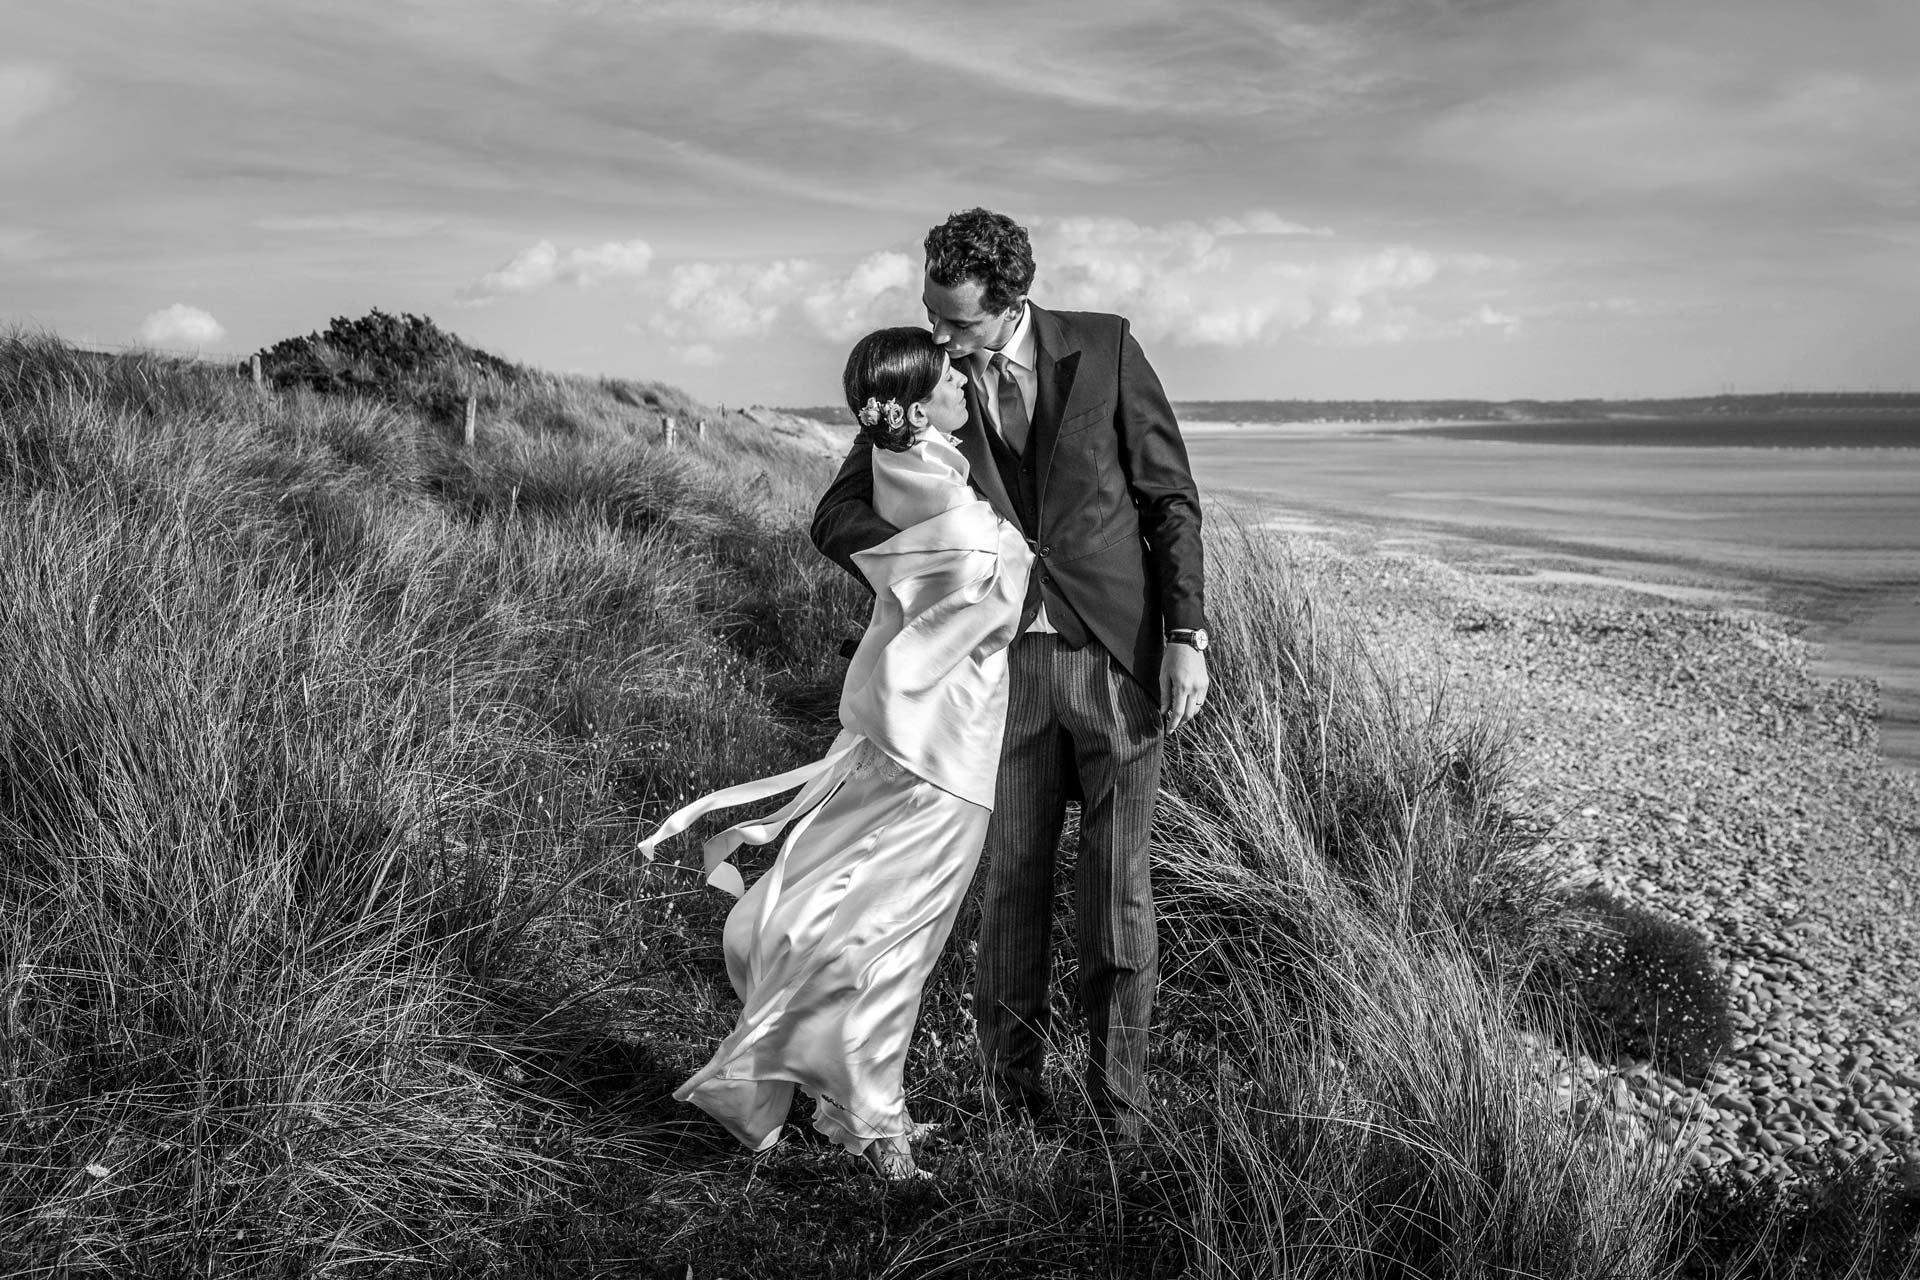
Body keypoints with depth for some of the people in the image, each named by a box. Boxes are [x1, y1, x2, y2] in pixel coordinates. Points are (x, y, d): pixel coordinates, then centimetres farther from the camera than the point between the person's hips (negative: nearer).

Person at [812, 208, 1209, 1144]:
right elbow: (837, 517, 1)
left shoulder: (1104, 348, -4)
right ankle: (1011, 1091, 24)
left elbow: (1171, 496, 0)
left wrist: (1187, 636, -8)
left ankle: (1118, 1102, 19)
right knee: (1010, 883, 6)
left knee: (1116, 888, 2)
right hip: (1007, 662, 2)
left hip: (1117, 657, -1)